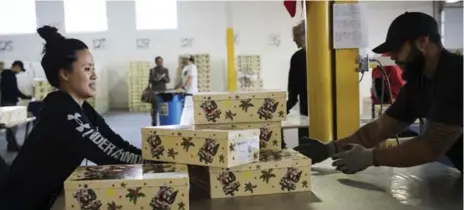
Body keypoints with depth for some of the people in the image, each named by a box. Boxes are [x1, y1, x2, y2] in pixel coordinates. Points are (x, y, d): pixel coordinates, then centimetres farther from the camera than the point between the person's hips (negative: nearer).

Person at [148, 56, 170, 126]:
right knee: (154, 108, -3)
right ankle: (154, 124, 5)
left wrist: (164, 77, -16)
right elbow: (150, 80, -1)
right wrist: (156, 79, -20)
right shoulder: (152, 70, 2)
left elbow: (168, 80, 4)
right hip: (155, 91, -2)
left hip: (163, 91, 2)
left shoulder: (165, 70, 8)